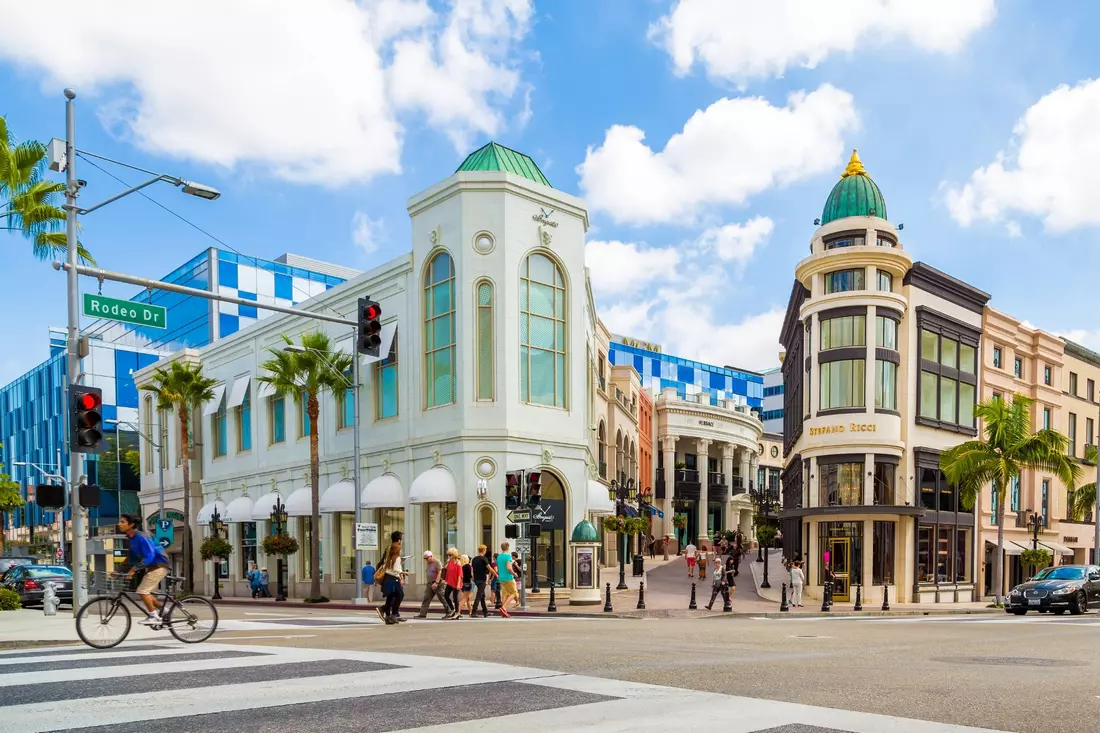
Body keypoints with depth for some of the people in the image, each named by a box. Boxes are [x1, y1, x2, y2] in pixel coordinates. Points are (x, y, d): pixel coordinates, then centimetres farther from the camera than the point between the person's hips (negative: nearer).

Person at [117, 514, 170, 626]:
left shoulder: (141, 537, -22)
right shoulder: (131, 538, 6)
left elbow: (149, 556, -29)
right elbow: (134, 557, 14)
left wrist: (134, 569, -32)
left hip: (159, 565, -9)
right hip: (151, 567, 9)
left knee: (142, 591, -12)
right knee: (145, 592, 11)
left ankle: (154, 617, -4)